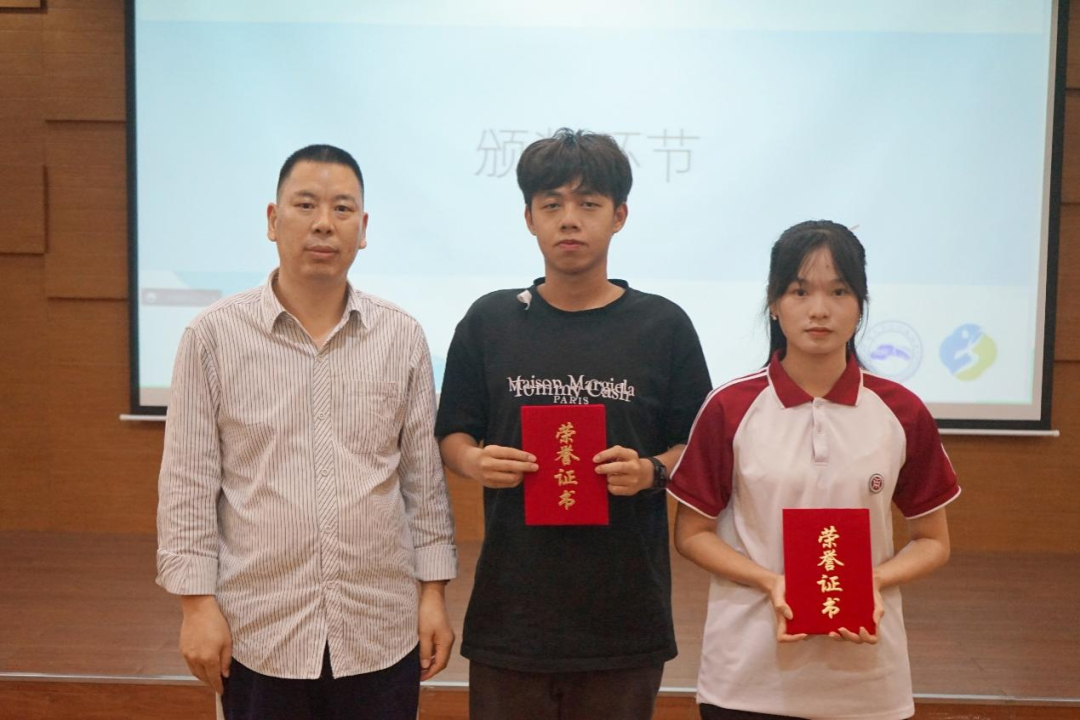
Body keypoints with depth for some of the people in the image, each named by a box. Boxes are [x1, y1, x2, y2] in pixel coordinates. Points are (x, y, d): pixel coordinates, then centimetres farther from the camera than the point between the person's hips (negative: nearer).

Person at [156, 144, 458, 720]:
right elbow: (187, 482, -2)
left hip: (383, 632, 2)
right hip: (258, 634, -1)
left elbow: (424, 476, 5)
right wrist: (197, 602, -5)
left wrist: (434, 591, 4)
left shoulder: (401, 336, 1)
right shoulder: (214, 336, -3)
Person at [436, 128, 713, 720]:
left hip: (626, 617, 0)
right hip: (510, 611, 1)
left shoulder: (663, 326, 2)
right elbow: (451, 436, 10)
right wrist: (476, 462, -11)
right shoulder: (489, 321, 5)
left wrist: (651, 471, -15)